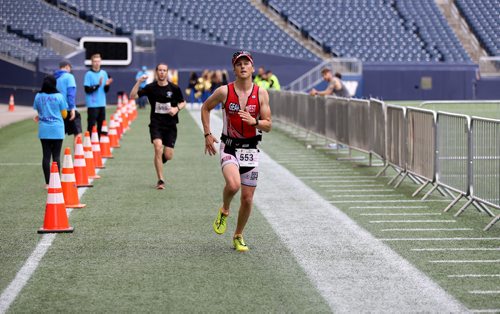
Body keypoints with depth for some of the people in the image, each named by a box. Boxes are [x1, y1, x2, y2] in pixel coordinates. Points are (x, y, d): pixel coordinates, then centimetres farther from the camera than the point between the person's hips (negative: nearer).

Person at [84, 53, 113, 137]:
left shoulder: (103, 73, 10)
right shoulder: (89, 74, -5)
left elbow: (106, 90, 12)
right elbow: (87, 90, -10)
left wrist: (107, 85, -9)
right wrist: (98, 85, -19)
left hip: (102, 104, 5)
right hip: (92, 104, -5)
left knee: (101, 125, 9)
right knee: (91, 126, -6)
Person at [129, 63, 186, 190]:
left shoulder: (174, 88, -1)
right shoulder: (151, 88, -1)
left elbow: (183, 102, 12)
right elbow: (132, 96, -4)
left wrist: (177, 108, -10)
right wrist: (138, 82, -17)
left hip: (170, 125, 1)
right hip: (156, 123, -1)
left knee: (168, 155, -3)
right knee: (158, 148, -22)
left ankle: (158, 162, 36)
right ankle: (160, 180, -13)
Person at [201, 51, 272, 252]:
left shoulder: (261, 94, -2)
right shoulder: (224, 91, -5)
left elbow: (268, 126, 0)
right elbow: (205, 108, 12)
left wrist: (253, 121, -21)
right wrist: (207, 134, 5)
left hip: (251, 150, 2)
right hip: (229, 147, -2)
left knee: (247, 198, 4)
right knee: (233, 184, -29)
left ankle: (238, 236, 26)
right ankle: (224, 211, 4)